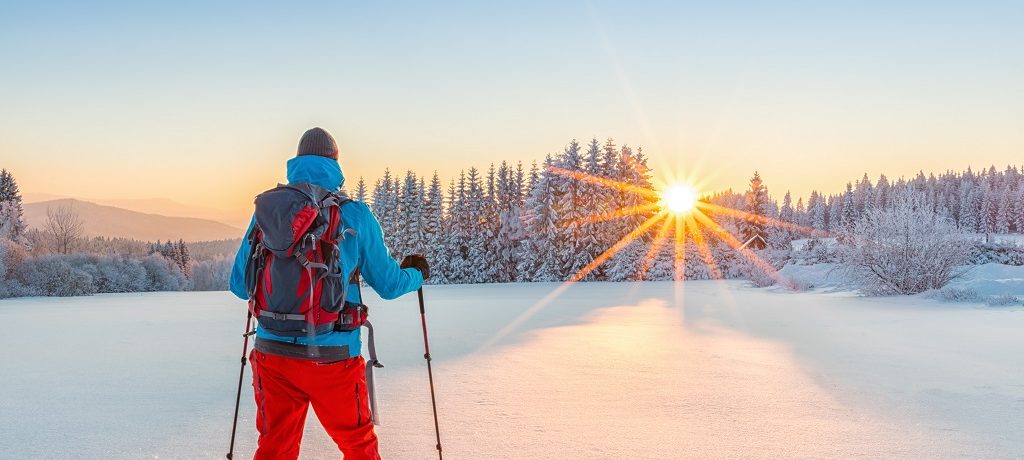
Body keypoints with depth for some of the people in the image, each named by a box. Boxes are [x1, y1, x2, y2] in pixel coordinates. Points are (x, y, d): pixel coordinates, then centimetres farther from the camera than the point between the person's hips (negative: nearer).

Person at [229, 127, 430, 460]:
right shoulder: (355, 215, -3)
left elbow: (240, 285, 6)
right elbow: (387, 284, 5)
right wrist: (417, 275, 27)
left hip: (273, 351, 2)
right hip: (334, 357, -2)